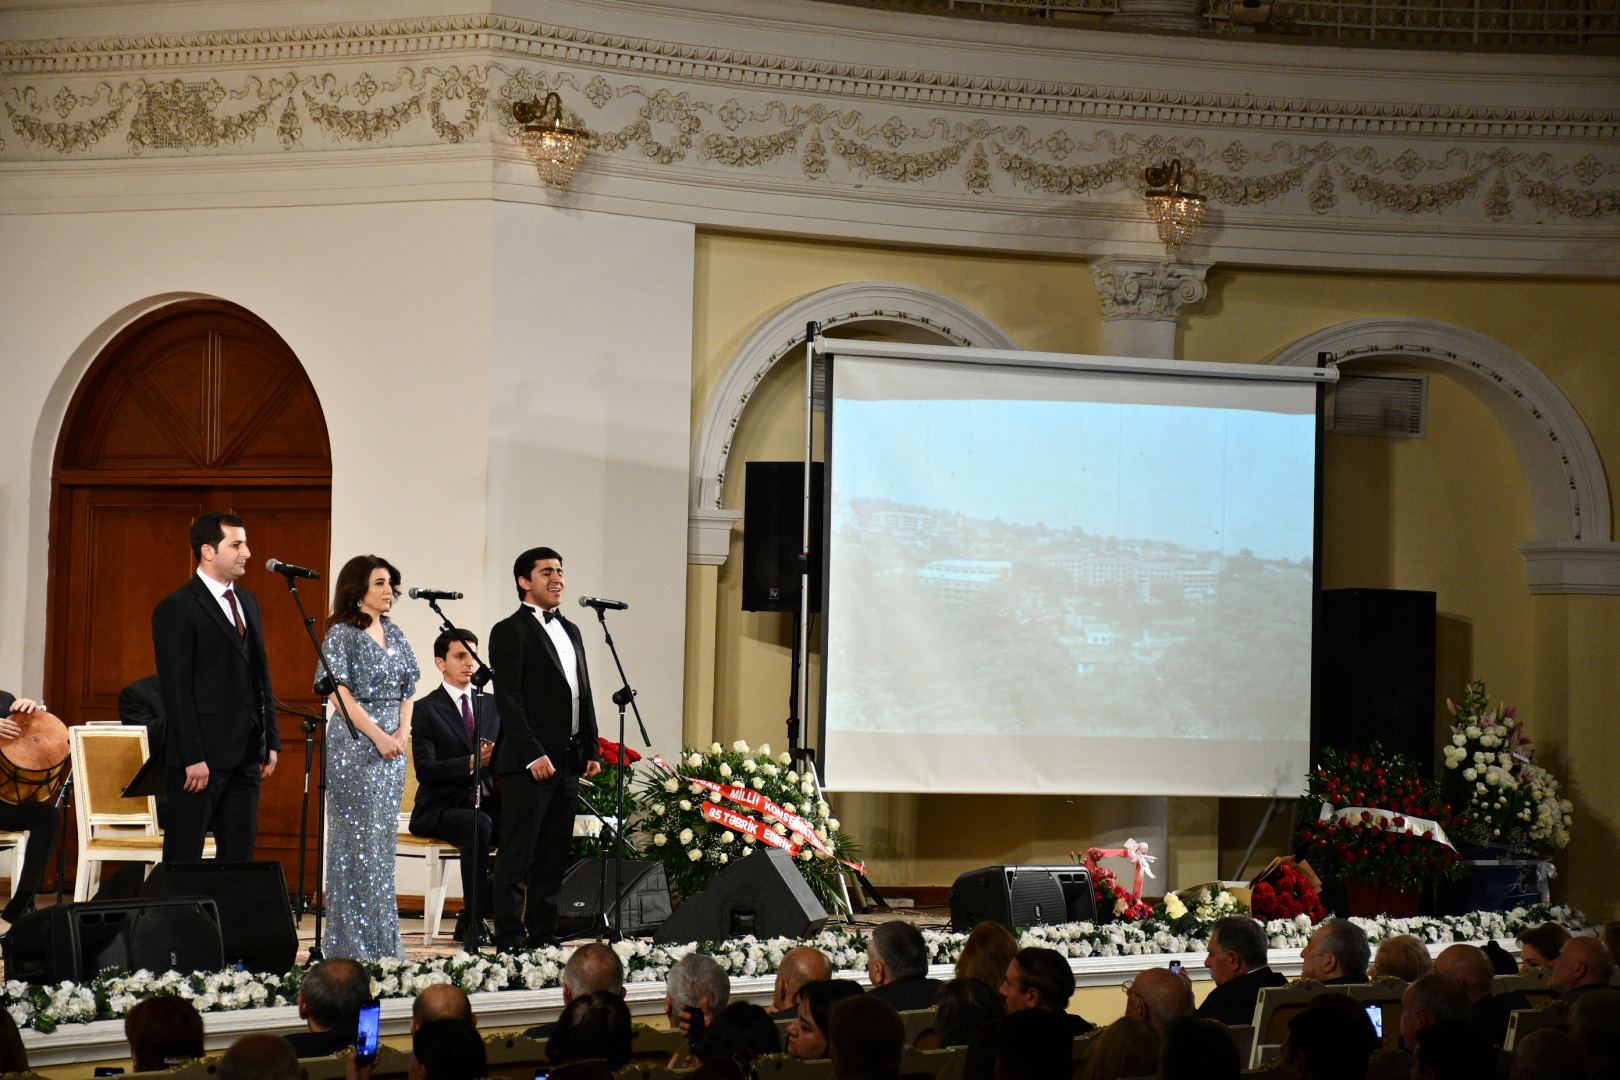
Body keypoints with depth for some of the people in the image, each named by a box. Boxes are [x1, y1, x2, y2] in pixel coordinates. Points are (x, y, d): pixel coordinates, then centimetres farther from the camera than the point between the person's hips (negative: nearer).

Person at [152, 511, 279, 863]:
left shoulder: (247, 602, 16)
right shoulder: (177, 609, -9)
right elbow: (176, 689, -14)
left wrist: (270, 741, 12)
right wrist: (192, 758, -18)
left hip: (246, 755, 7)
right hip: (202, 756, -7)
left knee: (239, 856, 7)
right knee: (184, 858, -2)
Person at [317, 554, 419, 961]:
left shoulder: (394, 634, 13)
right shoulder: (342, 634, -7)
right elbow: (340, 694, -13)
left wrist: (403, 733, -1)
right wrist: (379, 736, -16)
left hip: (393, 748, 7)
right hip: (356, 746, -7)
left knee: (384, 839, 8)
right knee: (358, 840, -6)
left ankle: (383, 942, 12)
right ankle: (354, 946, -2)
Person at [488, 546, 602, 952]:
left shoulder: (570, 631, 19)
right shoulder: (510, 632, -5)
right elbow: (509, 700, -12)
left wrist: (592, 751, 13)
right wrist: (532, 755, -18)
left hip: (567, 763, 8)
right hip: (527, 762, -8)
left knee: (553, 856, 9)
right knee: (516, 855, -5)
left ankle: (543, 935, 13)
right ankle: (510, 940, -4)